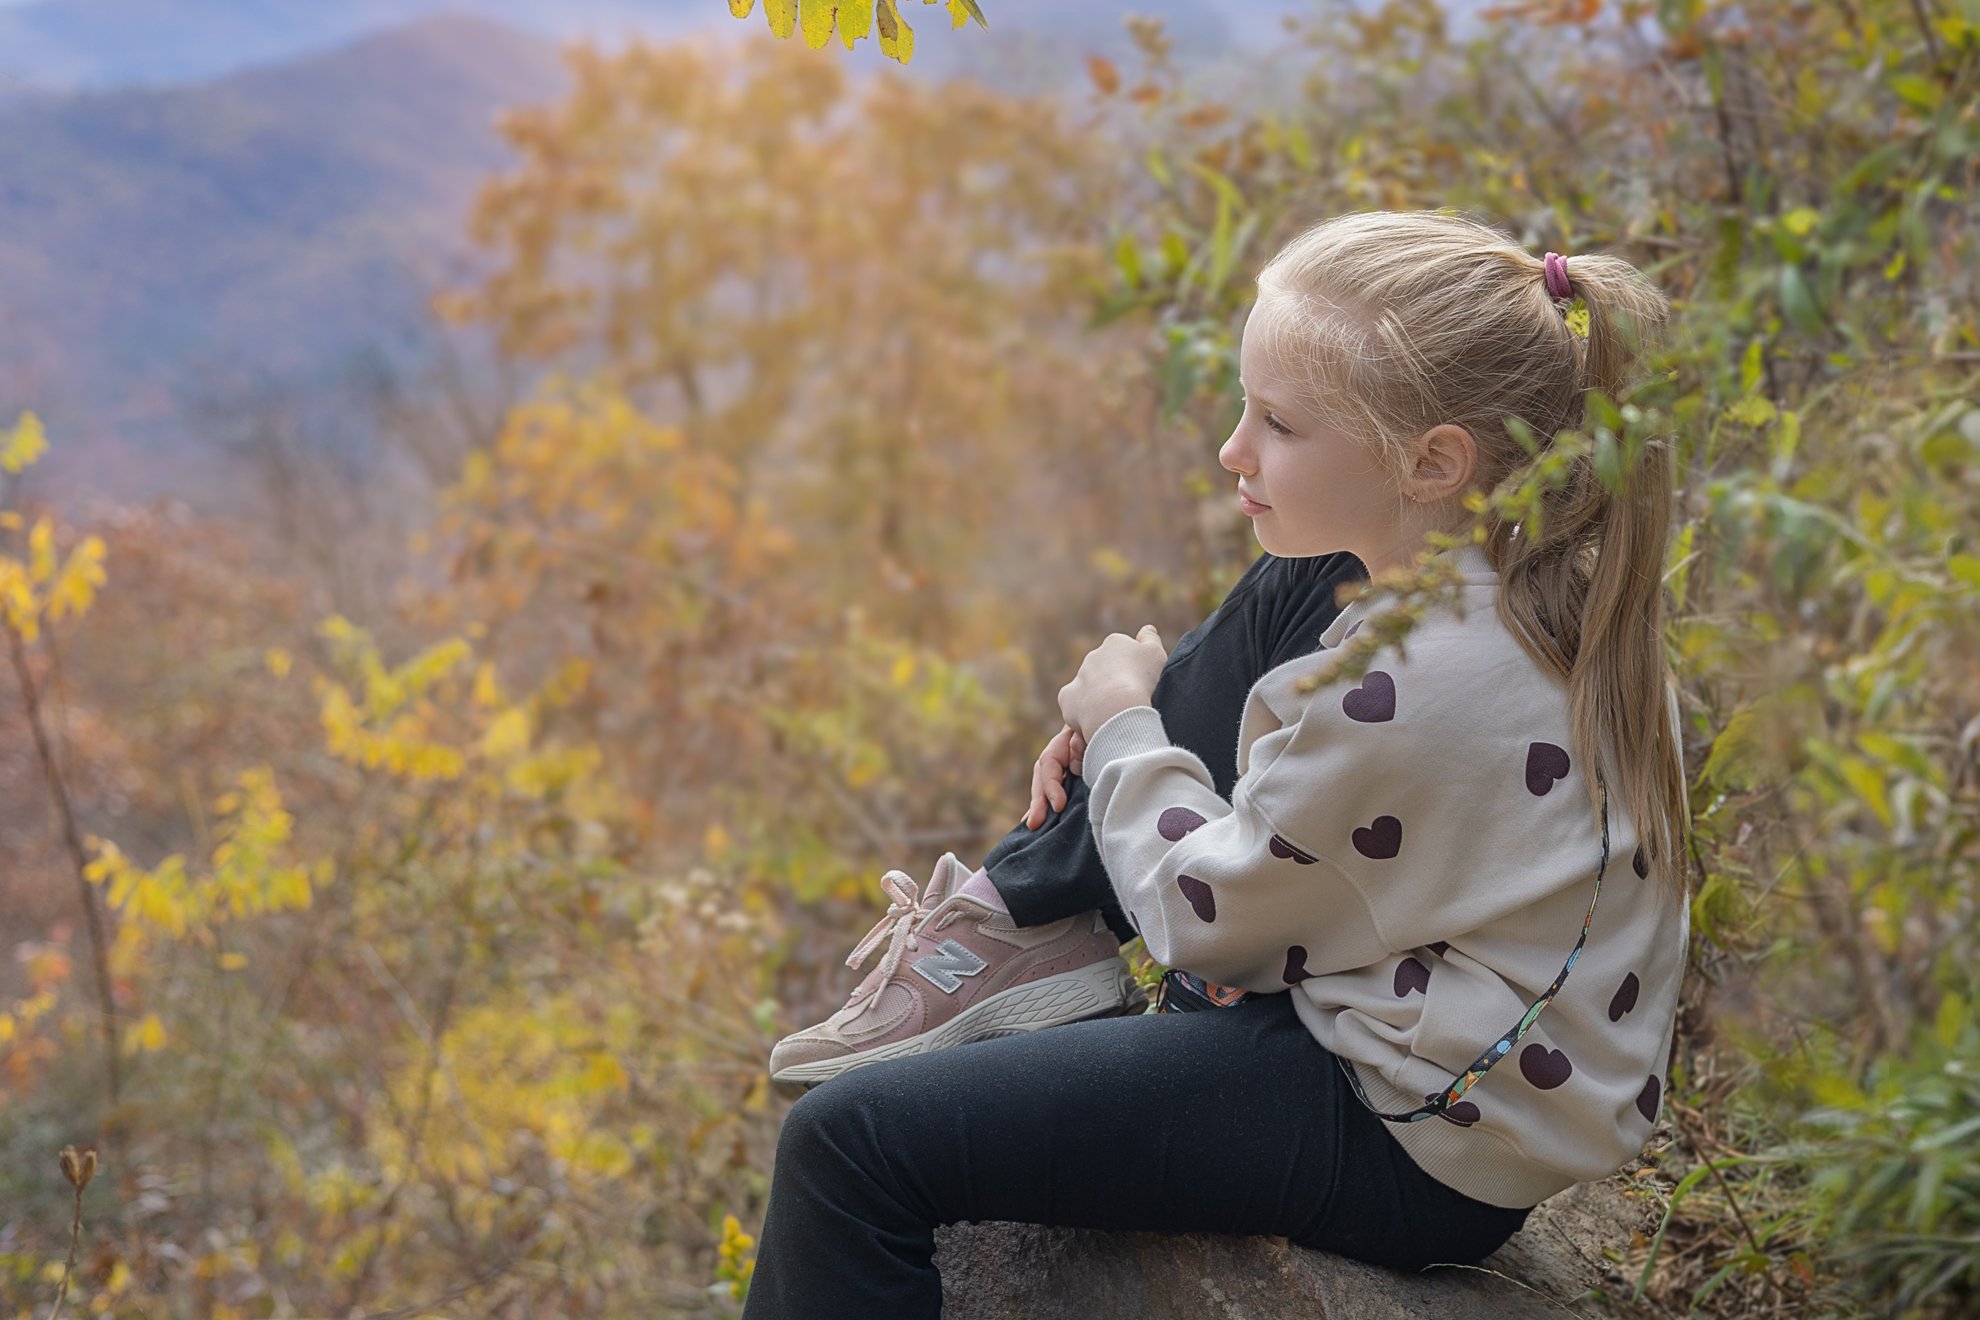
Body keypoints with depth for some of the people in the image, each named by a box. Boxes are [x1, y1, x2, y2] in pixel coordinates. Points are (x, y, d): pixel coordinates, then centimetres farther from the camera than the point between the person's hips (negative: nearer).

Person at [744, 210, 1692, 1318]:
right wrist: (1141, 737, 4)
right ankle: (1029, 920, 12)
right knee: (1285, 600, 13)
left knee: (854, 1141, -13)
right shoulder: (1544, 580, -1)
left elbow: (1206, 919, -16)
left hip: (1415, 1151, -10)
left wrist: (1122, 723, -1)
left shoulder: (1400, 688, -30)